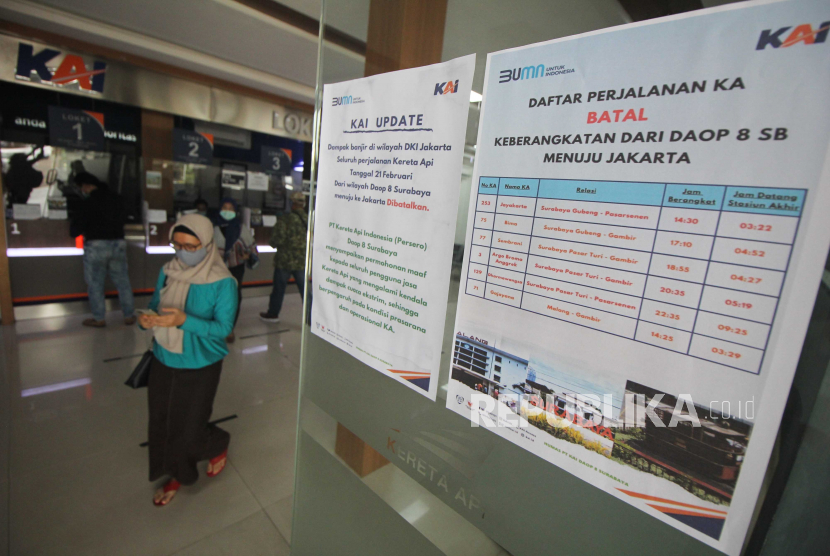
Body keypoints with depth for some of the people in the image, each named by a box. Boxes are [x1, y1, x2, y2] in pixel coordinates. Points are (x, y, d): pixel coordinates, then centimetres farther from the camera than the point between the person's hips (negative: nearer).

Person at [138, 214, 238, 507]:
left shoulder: (222, 282, -18)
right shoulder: (168, 271, -3)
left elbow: (223, 328, -20)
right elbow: (155, 304, 9)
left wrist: (184, 320, -34)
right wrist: (147, 318, -14)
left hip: (199, 366, -5)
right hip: (163, 361, 5)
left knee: (189, 428, 5)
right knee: (161, 422, 15)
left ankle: (219, 446, 41)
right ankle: (176, 475, 42)